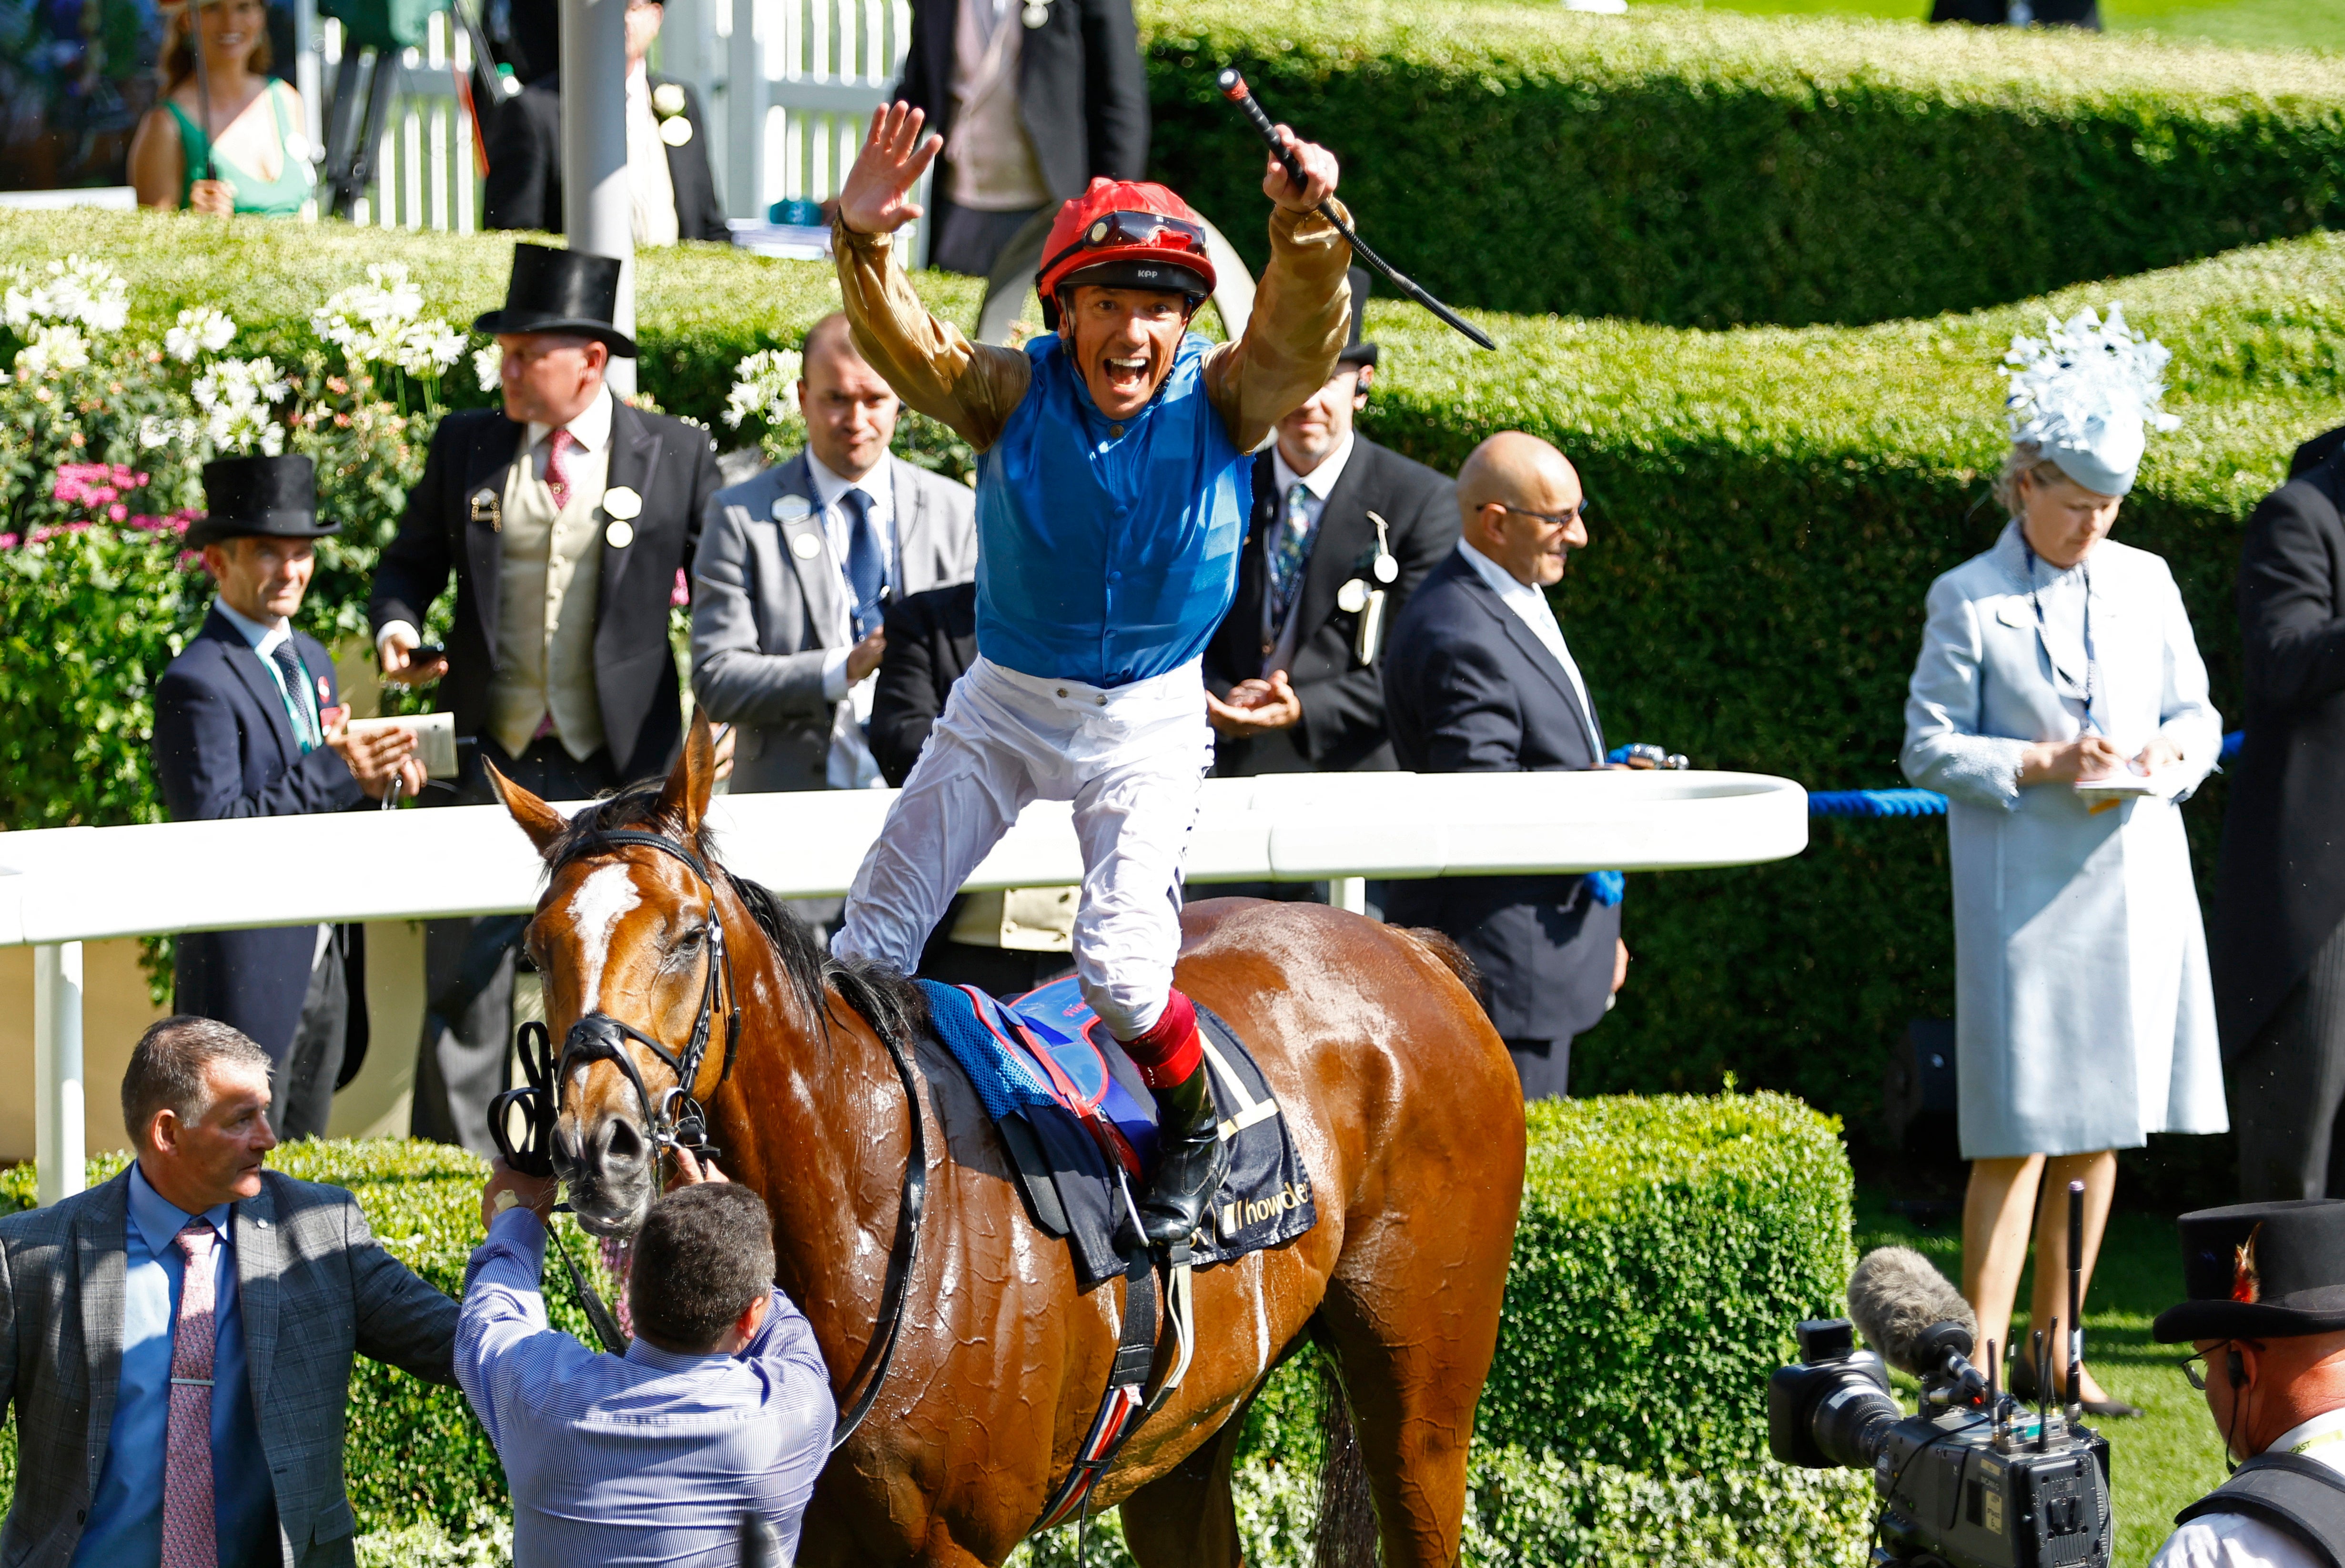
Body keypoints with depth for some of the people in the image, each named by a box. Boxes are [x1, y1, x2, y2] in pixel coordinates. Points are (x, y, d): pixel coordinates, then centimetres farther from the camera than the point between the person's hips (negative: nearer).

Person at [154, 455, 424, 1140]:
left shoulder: (310, 659, 15)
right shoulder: (196, 683, -14)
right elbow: (211, 829, -21)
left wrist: (374, 775, -4)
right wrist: (336, 775, -25)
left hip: (326, 965, 8)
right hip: (247, 971, -8)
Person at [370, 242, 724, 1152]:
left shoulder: (675, 456, 2)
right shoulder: (466, 447, 9)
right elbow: (412, 561, 18)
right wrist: (397, 626, -4)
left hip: (620, 767, -2)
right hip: (492, 760, 2)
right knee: (464, 972, -1)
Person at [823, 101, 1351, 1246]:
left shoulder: (1222, 405, -14)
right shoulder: (1016, 395, -14)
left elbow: (1300, 332, -33)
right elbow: (904, 346, -30)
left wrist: (1307, 227, -54)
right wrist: (864, 242, -51)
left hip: (1147, 722, -2)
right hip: (1004, 703, 2)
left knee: (1118, 958, -18)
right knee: (875, 932, 1)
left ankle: (1194, 1121, 11)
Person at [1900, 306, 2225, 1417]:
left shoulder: (2145, 583, 10)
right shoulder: (1969, 602, -3)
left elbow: (2197, 711, 15)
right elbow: (1930, 748, -4)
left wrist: (2171, 755, -7)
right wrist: (2045, 763, -16)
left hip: (2137, 883, 5)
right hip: (2025, 893, -5)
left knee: (2102, 1126, 8)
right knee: (2019, 1128, -9)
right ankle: (1980, 1359, -8)